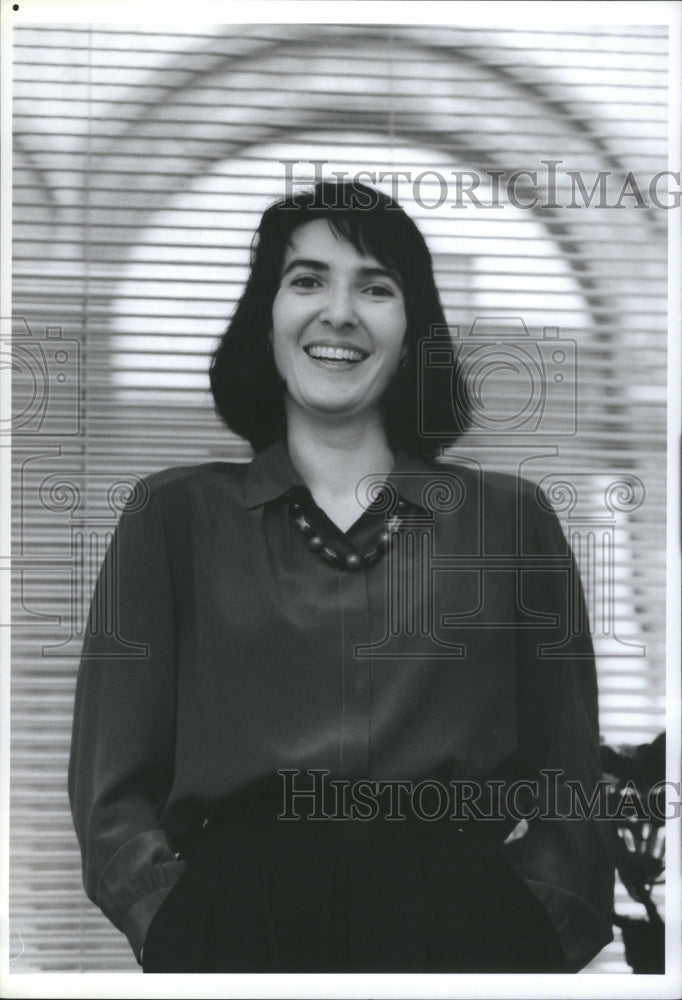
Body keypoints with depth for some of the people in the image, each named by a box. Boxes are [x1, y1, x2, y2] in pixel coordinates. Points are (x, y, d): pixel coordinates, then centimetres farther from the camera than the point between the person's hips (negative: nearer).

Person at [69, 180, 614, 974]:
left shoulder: (509, 517, 17)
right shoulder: (175, 515, 16)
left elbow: (572, 797, 14)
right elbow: (114, 796, 10)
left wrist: (537, 944, -3)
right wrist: (183, 936, -7)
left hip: (461, 913, 0)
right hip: (238, 915, 0)